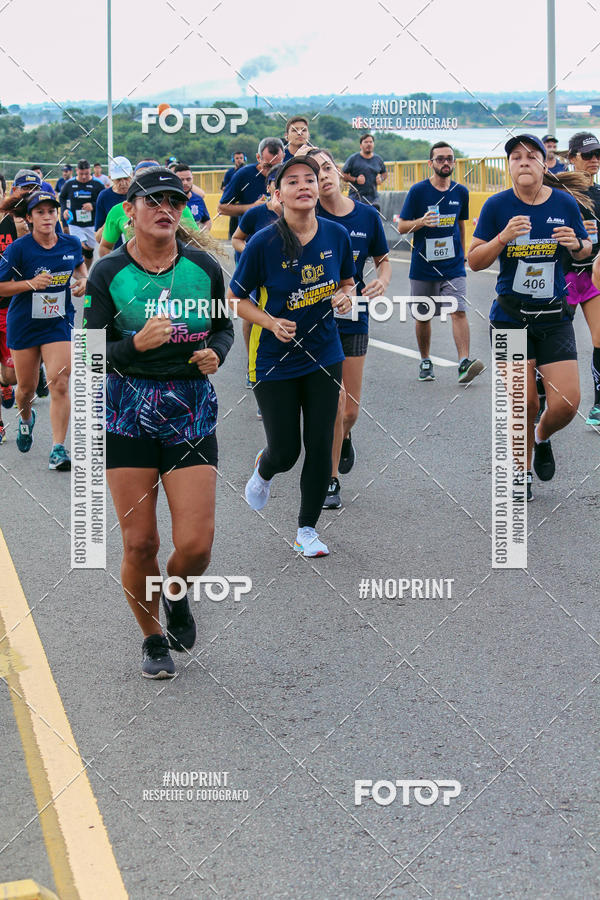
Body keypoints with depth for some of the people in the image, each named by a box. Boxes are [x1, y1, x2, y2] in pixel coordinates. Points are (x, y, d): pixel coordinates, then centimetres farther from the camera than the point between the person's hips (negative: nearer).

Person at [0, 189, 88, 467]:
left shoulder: (71, 244, -4)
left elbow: (80, 264, 19)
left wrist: (83, 280, -2)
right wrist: (31, 283, -25)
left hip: (59, 323, 1)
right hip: (24, 325, -1)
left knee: (59, 384, -13)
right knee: (27, 387, 12)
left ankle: (58, 449, -10)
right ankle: (25, 418, 47)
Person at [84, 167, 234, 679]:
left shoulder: (204, 267, 2)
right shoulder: (108, 274, -4)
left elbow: (224, 328, 16)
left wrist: (214, 353, -6)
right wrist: (137, 343, -25)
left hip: (192, 413, 1)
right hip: (128, 413, -1)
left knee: (196, 544, -8)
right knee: (139, 543, 1)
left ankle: (176, 595, 28)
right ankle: (153, 639, 25)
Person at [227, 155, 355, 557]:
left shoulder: (337, 234, -5)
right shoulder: (263, 243, -16)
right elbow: (236, 298, -5)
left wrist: (345, 296, -9)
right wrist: (271, 322, -20)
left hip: (324, 355, 3)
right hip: (274, 360, -3)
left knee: (320, 447, 3)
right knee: (285, 452, 3)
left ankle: (307, 528, 22)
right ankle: (263, 471, 42)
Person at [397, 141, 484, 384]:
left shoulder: (460, 192, 6)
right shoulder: (418, 191, -4)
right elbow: (401, 227, -3)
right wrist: (421, 222, -21)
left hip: (453, 266, 1)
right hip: (423, 266, -1)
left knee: (459, 311, -14)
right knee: (422, 317, 9)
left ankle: (464, 363, -22)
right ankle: (425, 362, 27)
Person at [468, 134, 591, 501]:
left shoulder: (565, 203, -1)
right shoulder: (498, 205, -5)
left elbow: (586, 250, 13)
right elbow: (475, 261, -4)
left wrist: (576, 245, -10)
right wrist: (503, 238, -20)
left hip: (554, 316, 1)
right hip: (510, 316, -1)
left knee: (566, 404, -6)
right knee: (523, 402, 0)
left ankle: (542, 438, 29)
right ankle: (522, 474, 23)